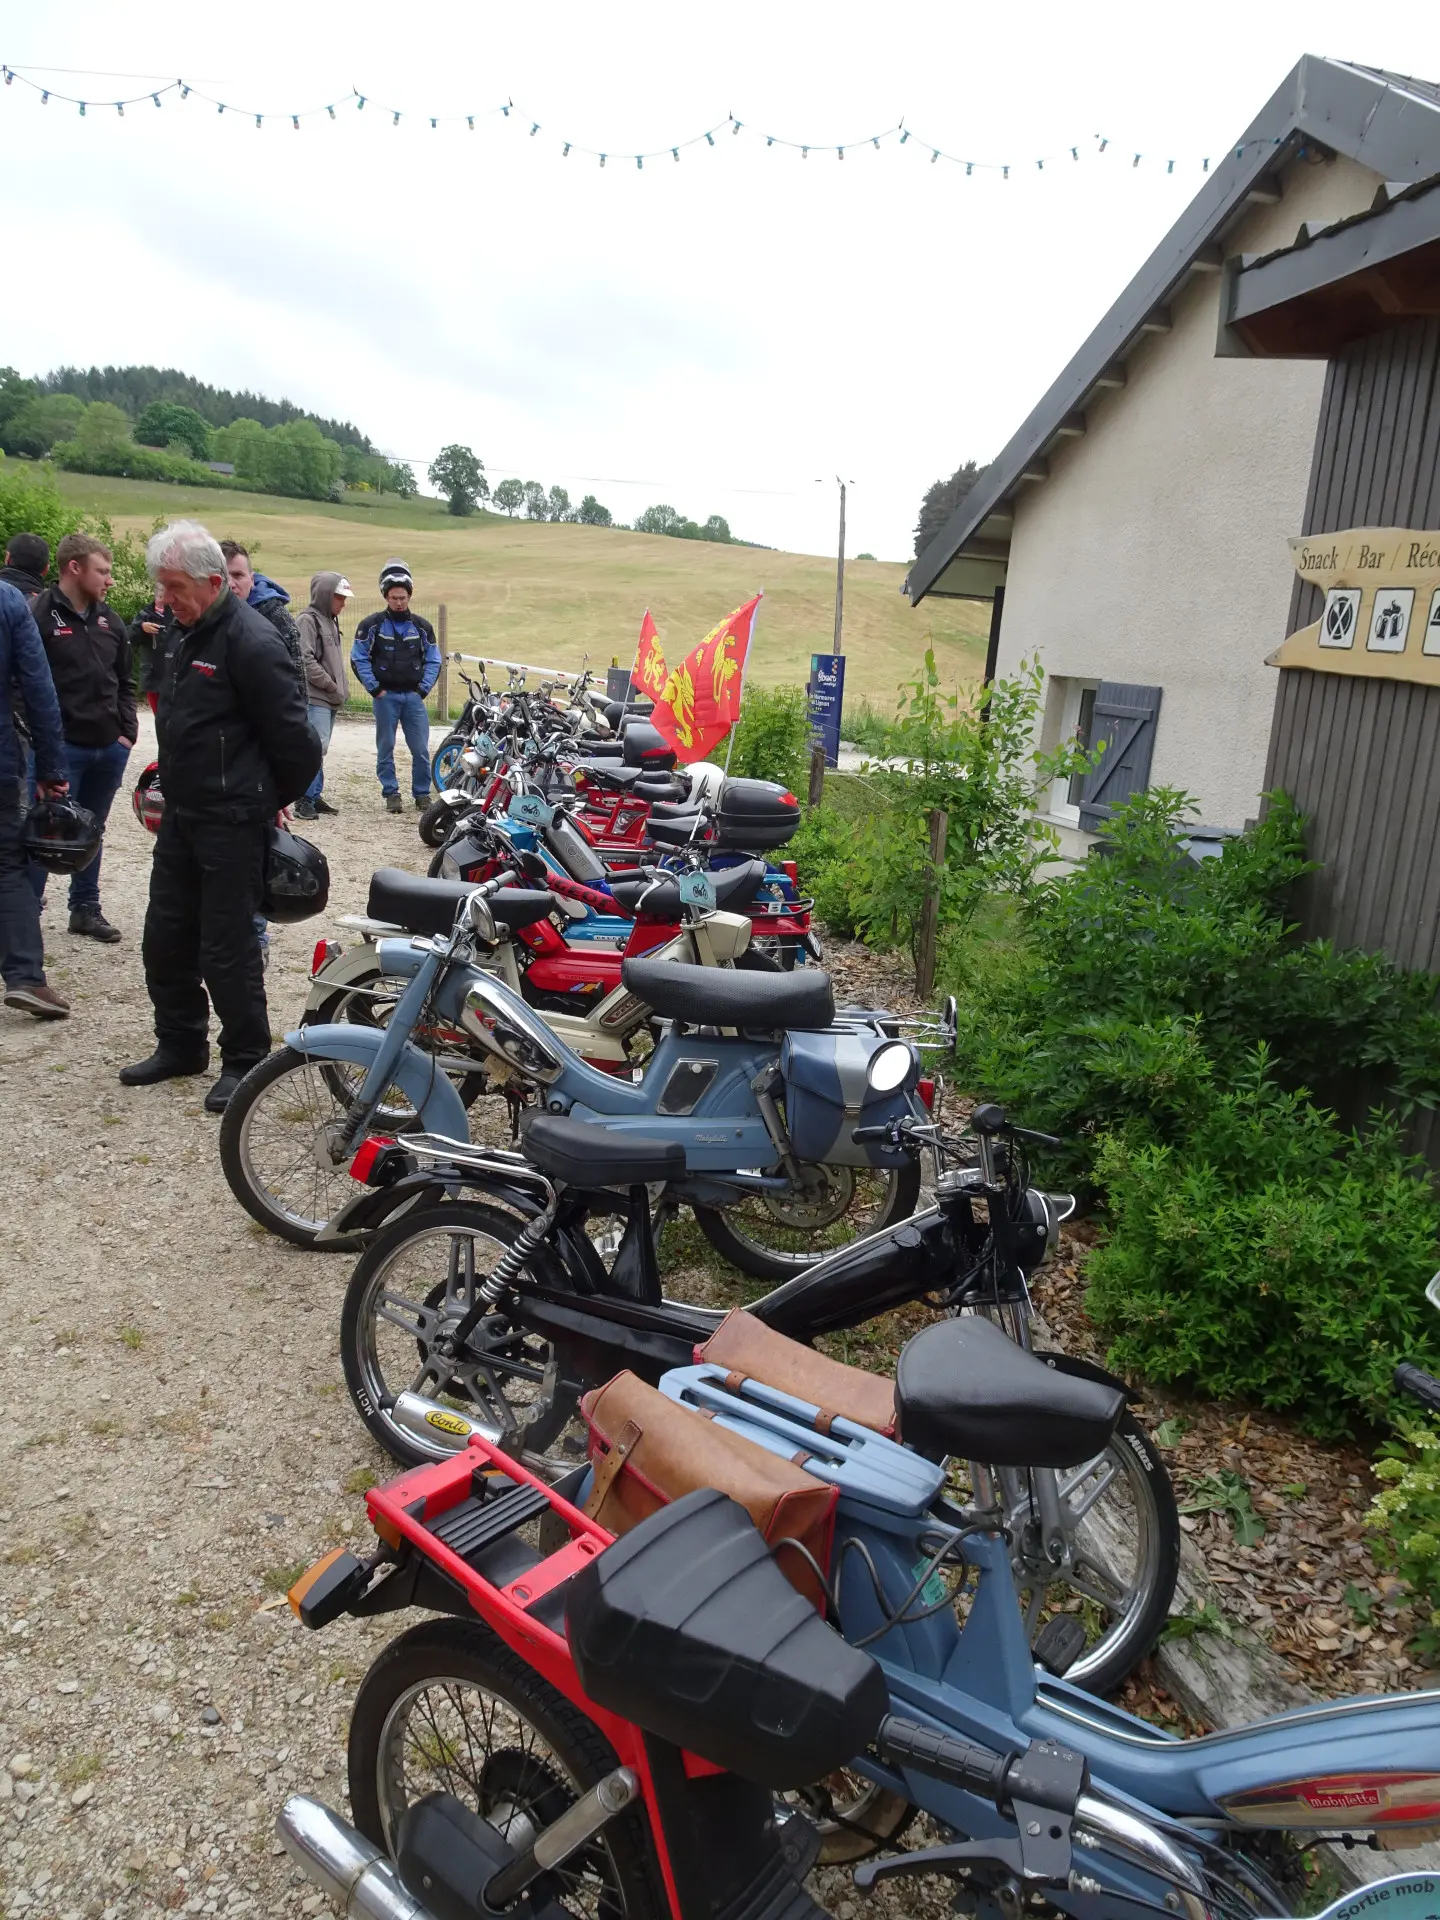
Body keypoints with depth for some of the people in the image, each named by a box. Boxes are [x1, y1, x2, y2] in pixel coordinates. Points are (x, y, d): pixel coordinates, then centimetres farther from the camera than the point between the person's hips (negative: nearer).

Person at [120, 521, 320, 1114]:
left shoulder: (250, 640, -19)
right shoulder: (185, 632, 11)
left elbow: (292, 734, -17)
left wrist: (282, 797, -4)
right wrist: (170, 788, 21)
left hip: (233, 821, -9)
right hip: (182, 814, 9)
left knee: (227, 950, -2)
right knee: (166, 938, 15)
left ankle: (245, 1060, 13)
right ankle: (180, 1045, 30)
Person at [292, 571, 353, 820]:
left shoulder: (331, 620, 19)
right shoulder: (308, 620, -9)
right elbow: (306, 660, -17)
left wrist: (339, 691, 13)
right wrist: (331, 686, -12)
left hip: (330, 699, 9)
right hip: (314, 697, -9)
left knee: (319, 748, 10)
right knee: (317, 747, -15)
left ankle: (315, 795, 15)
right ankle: (305, 799, -11)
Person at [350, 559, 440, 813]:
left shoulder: (422, 626, 7)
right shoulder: (372, 624, 0)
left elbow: (433, 660, 11)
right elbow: (358, 658, 0)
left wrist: (423, 688, 1)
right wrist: (374, 688, -6)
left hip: (413, 695, 2)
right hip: (385, 695, -1)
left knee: (421, 749, 0)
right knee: (385, 749, 4)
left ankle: (422, 794, 11)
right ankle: (391, 794, 13)